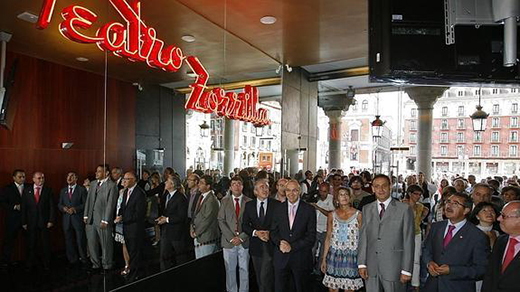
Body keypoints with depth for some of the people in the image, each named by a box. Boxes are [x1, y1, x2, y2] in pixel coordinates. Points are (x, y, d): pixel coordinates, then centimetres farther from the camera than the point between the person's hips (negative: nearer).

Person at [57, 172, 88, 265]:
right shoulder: (63, 190, 15)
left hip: (78, 219, -4)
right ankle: (72, 260, 21)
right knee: (69, 241, 9)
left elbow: (85, 204, -4)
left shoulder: (82, 189, 1)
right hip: (66, 219, 4)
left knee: (81, 240, -2)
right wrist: (64, 208, -8)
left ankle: (84, 260, 10)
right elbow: (59, 205, 13)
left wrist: (75, 209, -16)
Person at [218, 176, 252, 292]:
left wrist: (241, 237, -10)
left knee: (244, 270, 9)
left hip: (244, 241, 0)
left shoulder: (249, 202, 0)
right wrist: (231, 237, -10)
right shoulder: (224, 201, 4)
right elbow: (221, 221, 0)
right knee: (230, 270, 8)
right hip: (228, 241, 1)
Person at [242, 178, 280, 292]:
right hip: (255, 246, 3)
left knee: (265, 278, -10)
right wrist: (255, 232, -14)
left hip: (270, 245, -3)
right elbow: (245, 225, 3)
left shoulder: (277, 205, -4)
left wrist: (270, 233, -16)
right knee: (259, 278, 16)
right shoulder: (249, 205, 4)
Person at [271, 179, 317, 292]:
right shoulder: (279, 209, 5)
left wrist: (292, 247, -15)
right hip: (281, 257, 2)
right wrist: (280, 242, -13)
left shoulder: (309, 210, -5)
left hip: (301, 258, -2)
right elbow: (274, 232, 8)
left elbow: (311, 236, -8)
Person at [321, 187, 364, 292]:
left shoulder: (358, 214, -1)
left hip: (351, 257, -2)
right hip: (334, 257, 2)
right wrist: (324, 259, 8)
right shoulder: (332, 215, 6)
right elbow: (328, 238, 9)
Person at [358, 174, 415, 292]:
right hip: (371, 268, 3)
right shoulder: (367, 209, 7)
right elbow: (363, 237, 6)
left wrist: (406, 270, -7)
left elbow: (408, 241, -6)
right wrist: (362, 263, 1)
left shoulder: (404, 209, -5)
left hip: (393, 267, -3)